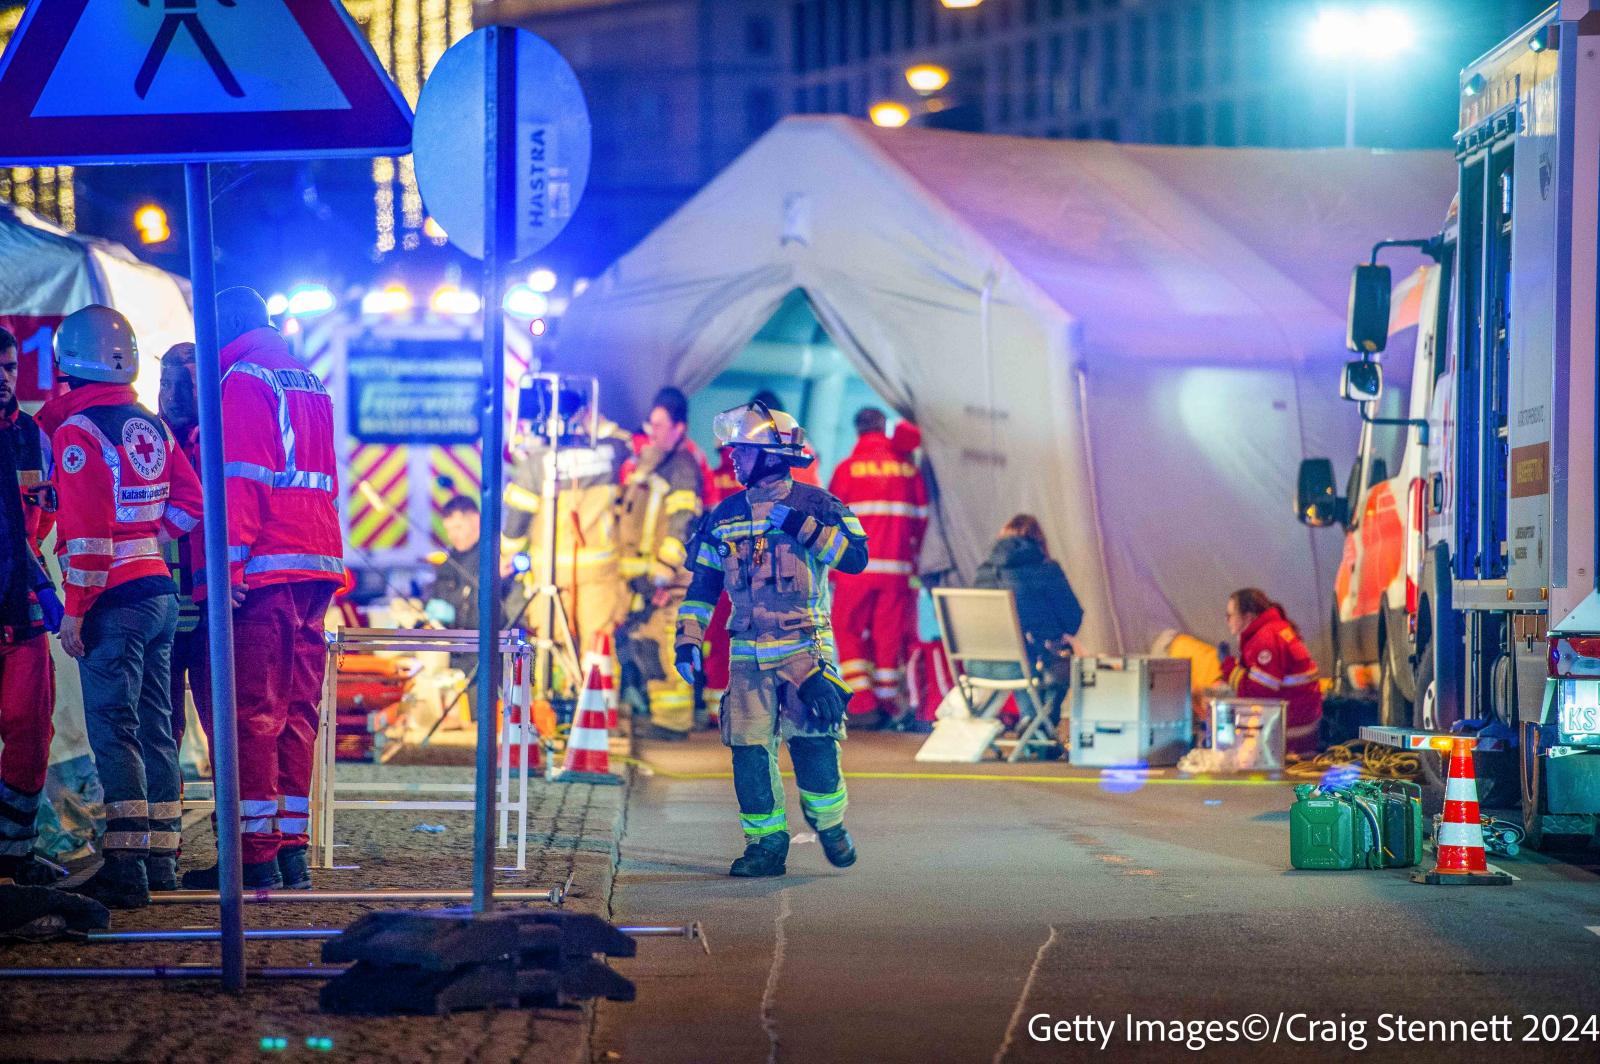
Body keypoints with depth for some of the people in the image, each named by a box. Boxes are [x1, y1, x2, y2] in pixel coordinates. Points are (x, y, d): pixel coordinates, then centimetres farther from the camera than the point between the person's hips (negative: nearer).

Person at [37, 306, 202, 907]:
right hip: (160, 590, 8)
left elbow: (87, 528, -17)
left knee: (113, 728, -9)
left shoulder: (77, 431, -11)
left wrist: (75, 608, -15)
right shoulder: (152, 426, 11)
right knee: (154, 727, 13)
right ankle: (161, 859, 19)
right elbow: (191, 502, 15)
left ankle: (124, 869, -14)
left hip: (113, 596, -8)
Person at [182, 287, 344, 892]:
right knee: (296, 711, 9)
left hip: (264, 570, -8)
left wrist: (226, 568, -17)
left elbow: (239, 479, -14)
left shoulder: (243, 380, -5)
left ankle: (255, 855, -10)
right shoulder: (309, 383, 22)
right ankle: (292, 850, 9)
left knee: (250, 711, -7)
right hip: (318, 567, 8)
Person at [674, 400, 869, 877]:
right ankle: (766, 844, 6)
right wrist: (688, 638, 7)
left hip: (806, 649, -4)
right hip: (748, 654, 4)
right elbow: (702, 582, 17)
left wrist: (803, 527, -18)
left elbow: (856, 557, -13)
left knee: (814, 744, -11)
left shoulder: (814, 505, 0)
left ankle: (829, 823, 13)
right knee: (749, 749, -3)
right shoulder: (726, 514, 12)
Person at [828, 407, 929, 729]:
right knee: (889, 634, 8)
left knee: (848, 631, 6)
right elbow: (921, 519, 9)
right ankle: (887, 705, 8)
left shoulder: (848, 468, -1)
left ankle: (862, 703, -5)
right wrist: (911, 556, 21)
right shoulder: (908, 469, 7)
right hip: (897, 567, 2)